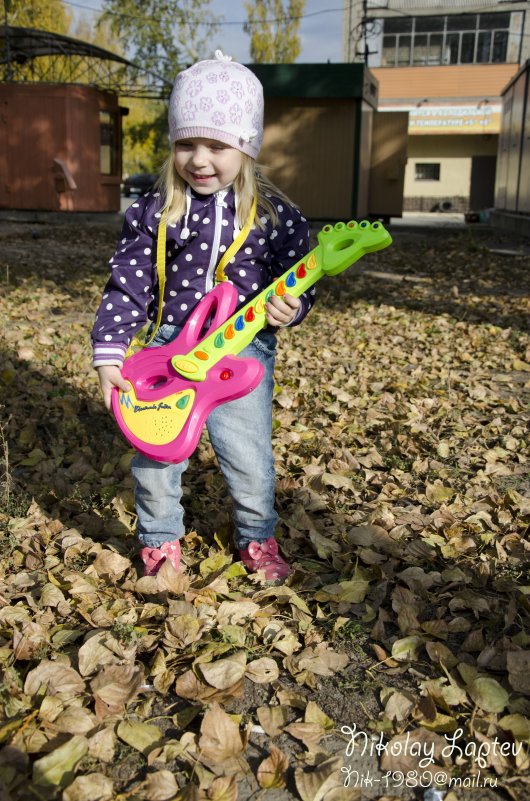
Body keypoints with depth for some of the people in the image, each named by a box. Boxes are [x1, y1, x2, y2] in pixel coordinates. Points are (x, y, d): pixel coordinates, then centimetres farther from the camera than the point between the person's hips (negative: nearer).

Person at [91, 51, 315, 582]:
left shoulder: (274, 215, -3)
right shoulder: (154, 213, -1)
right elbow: (126, 286, -1)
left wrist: (290, 309, -19)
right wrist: (109, 354, -9)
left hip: (242, 353, -1)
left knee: (250, 459, 3)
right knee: (153, 457, 4)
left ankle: (257, 540, 33)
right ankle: (160, 541, 31)